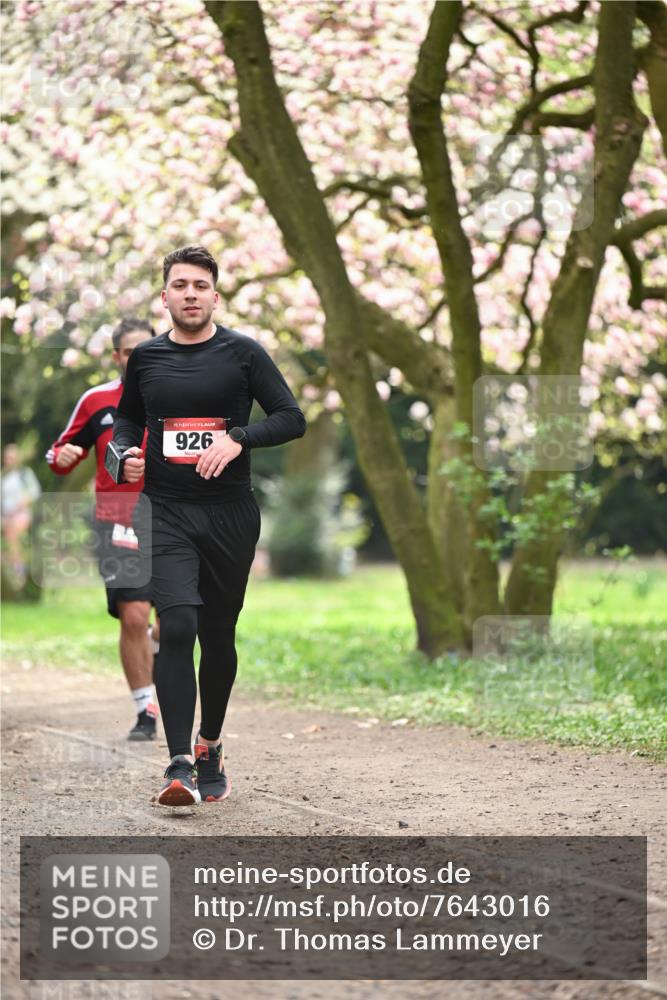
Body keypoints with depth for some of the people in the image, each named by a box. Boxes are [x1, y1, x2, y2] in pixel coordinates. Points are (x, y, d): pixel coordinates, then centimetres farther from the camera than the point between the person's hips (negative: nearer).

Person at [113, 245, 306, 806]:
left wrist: (239, 438, -18)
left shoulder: (242, 353, 1)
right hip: (167, 512, 0)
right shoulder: (145, 358, 9)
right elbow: (128, 419, 24)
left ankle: (210, 747, 30)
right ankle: (180, 765, -19)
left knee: (218, 634, 9)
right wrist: (127, 452, 2)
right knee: (177, 627, -17)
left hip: (230, 512, 0)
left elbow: (292, 418, -2)